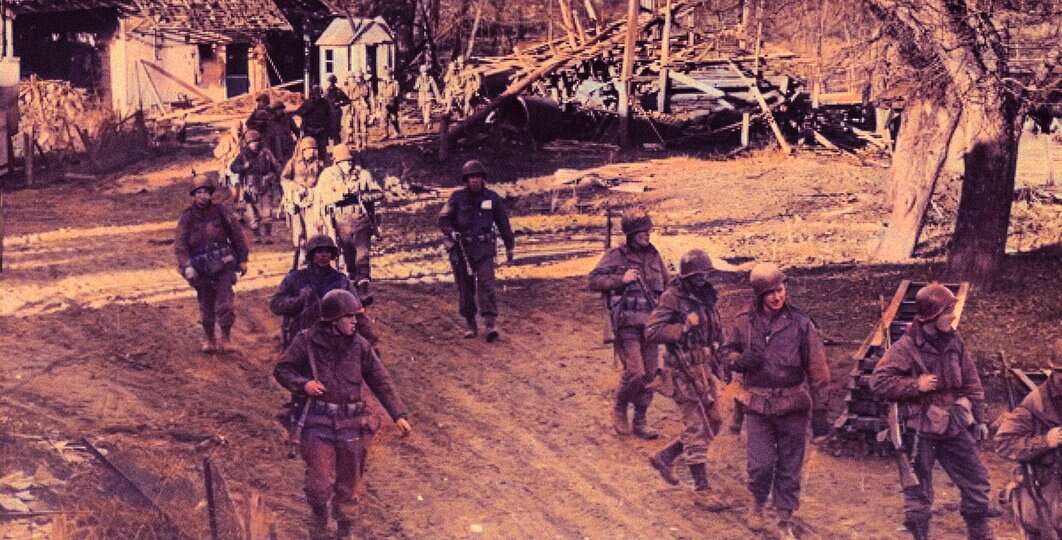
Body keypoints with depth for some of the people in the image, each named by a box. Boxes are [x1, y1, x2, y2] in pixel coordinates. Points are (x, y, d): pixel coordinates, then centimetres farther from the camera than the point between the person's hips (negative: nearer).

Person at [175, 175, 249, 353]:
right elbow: (180, 244, -7)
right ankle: (209, 339, 23)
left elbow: (237, 235, 8)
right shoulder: (187, 217, -2)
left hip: (223, 266, 0)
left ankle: (226, 338, 6)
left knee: (224, 304, -7)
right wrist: (186, 266, -19)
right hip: (201, 269, 0)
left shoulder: (220, 212, 1)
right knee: (206, 306, 8)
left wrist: (243, 259, 7)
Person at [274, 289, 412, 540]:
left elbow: (381, 381, 5)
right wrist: (303, 384, -15)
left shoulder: (359, 346, 1)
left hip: (351, 423, 2)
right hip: (318, 421, -2)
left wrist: (399, 414, -1)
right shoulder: (307, 342, -5)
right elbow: (282, 370, 4)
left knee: (347, 484, 10)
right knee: (320, 483, -4)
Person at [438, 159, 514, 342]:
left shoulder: (492, 198, 4)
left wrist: (509, 246, 17)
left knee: (486, 284, -15)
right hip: (461, 249, 1)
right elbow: (443, 219, -2)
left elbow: (503, 223, 13)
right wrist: (450, 232, -23)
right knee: (465, 289, 4)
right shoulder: (458, 197, 0)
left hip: (483, 249, -1)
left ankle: (491, 325, -21)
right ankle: (471, 326, 16)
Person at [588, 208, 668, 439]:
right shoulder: (616, 256, -3)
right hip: (627, 323, -5)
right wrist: (621, 279, -17)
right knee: (634, 372, -14)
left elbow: (668, 284, 23)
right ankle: (619, 409, 12)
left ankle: (640, 422, 16)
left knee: (649, 374, 6)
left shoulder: (654, 255, 12)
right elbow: (594, 281, -8)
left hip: (650, 323, 5)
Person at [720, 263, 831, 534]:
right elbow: (726, 351, 14)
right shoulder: (745, 322, -1)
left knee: (789, 467, 6)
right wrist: (740, 361, -11)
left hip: (793, 406, 0)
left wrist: (820, 411, -4)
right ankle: (758, 503, 27)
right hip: (759, 406, 0)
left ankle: (785, 519, 21)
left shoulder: (800, 323, -5)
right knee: (761, 464, -3)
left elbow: (817, 369, -2)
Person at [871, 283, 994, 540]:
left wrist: (978, 418, 12)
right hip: (921, 431, -5)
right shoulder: (907, 348, -15)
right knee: (919, 492, 4)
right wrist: (916, 385, -20)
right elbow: (879, 382, -16)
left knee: (976, 481, 10)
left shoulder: (954, 342, 3)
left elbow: (971, 383, 12)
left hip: (954, 426, 5)